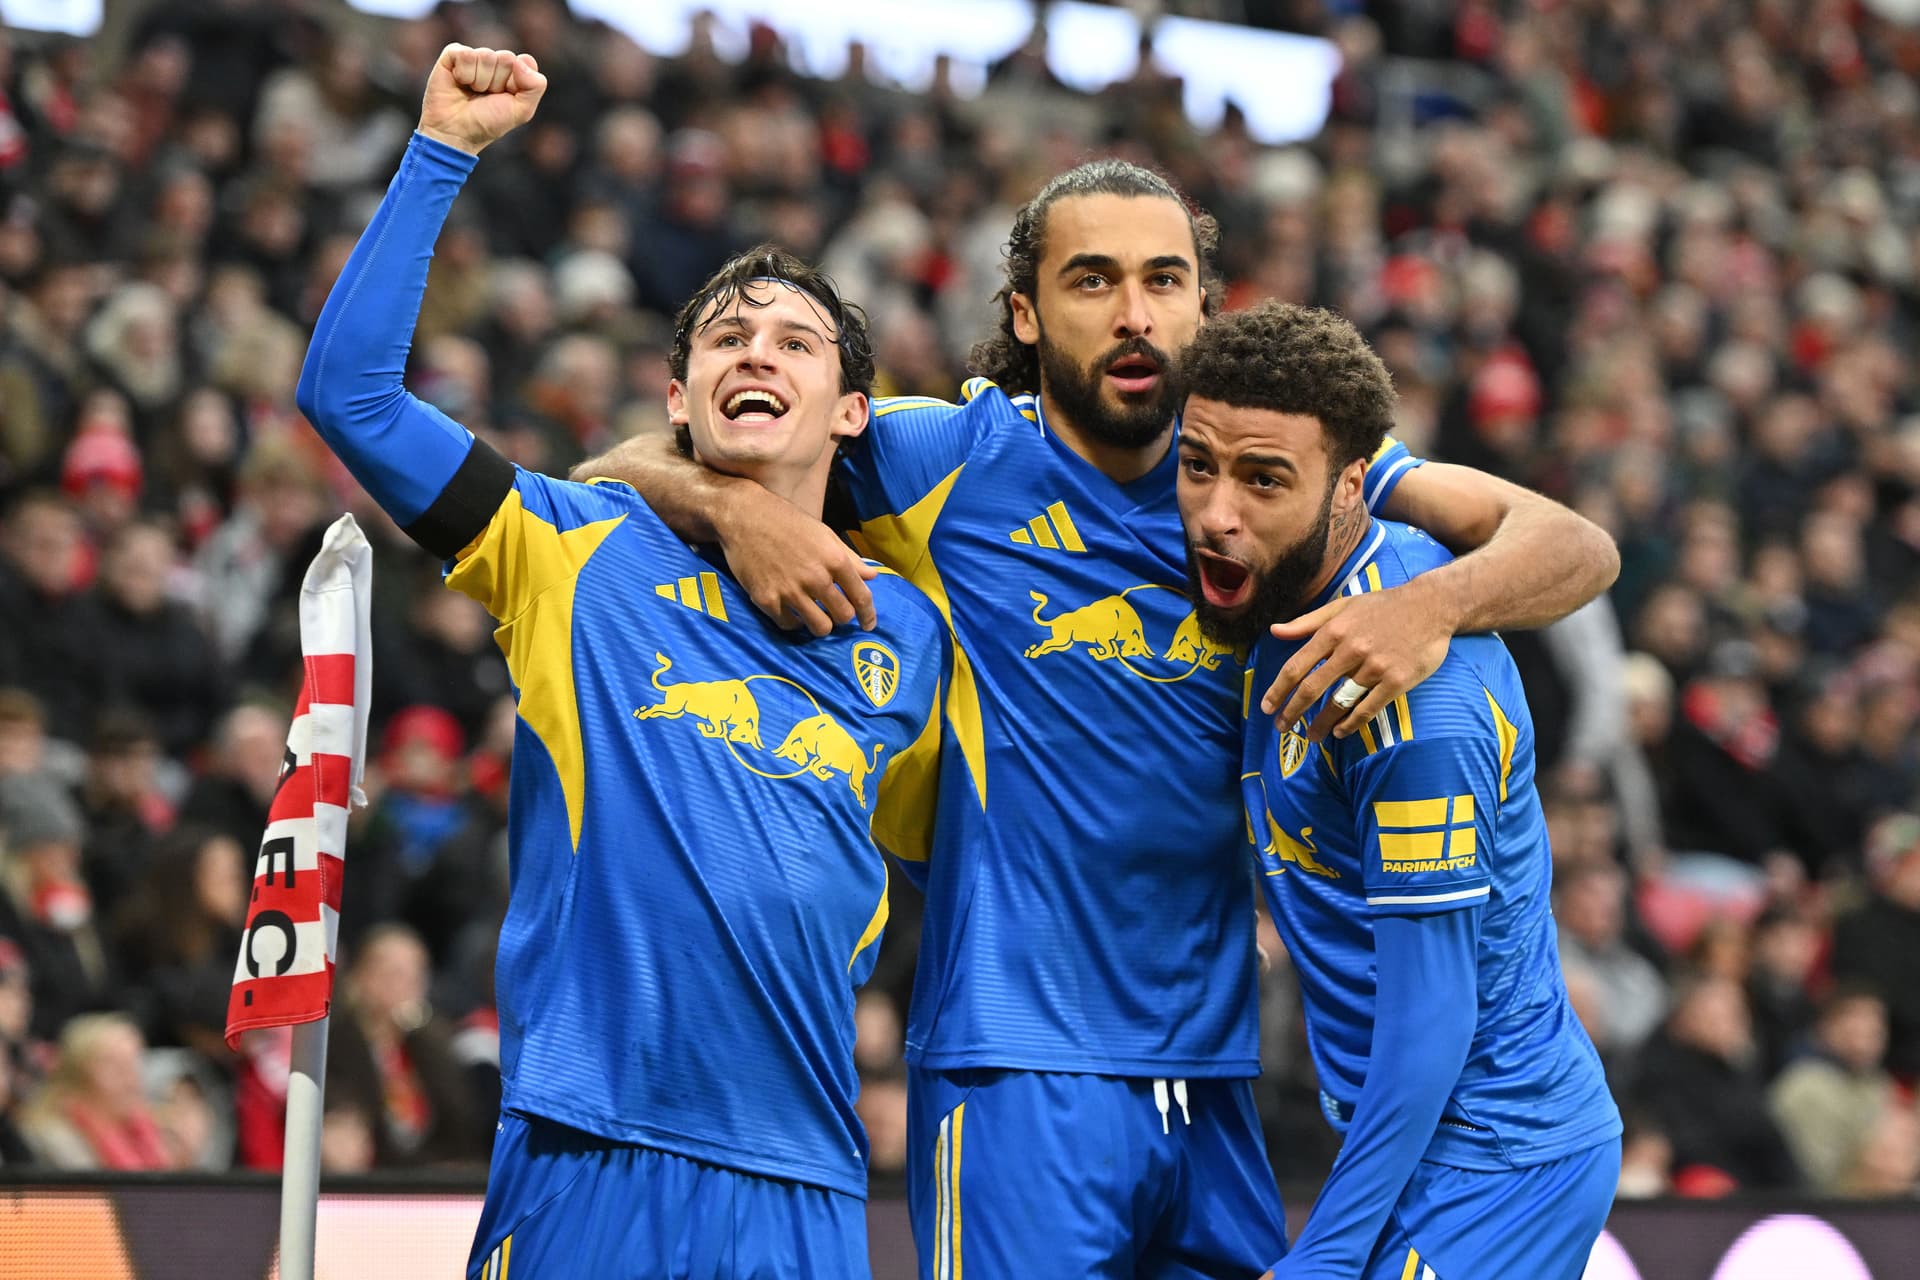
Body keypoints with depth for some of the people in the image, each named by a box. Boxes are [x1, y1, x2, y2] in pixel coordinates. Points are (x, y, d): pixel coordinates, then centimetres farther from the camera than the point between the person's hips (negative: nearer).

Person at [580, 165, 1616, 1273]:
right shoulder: (946, 460, 0)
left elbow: (1578, 547, 2)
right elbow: (620, 474, 3)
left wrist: (1435, 604, -20)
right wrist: (736, 507, -20)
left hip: (1214, 1077, 4)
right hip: (1018, 1070, -4)